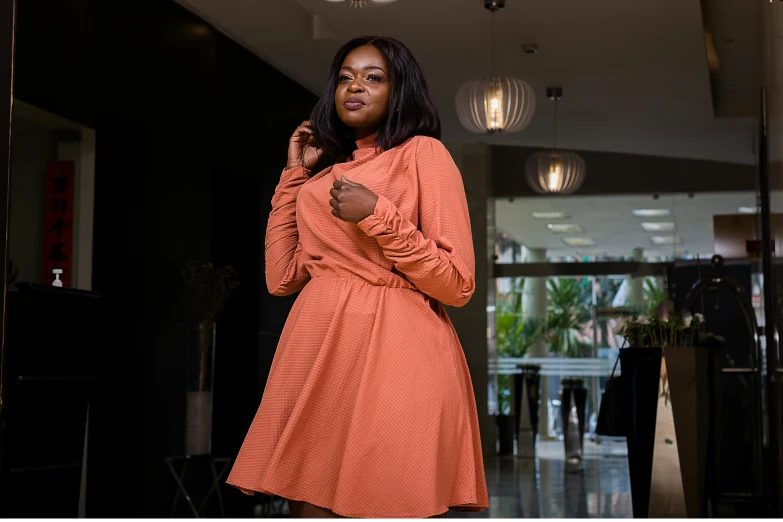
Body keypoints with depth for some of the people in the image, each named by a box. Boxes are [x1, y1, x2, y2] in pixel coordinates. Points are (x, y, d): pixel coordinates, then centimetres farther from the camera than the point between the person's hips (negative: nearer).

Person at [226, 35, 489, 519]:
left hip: (392, 354, -6)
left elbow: (456, 285, -4)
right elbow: (282, 277, 13)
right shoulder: (328, 176, 24)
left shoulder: (423, 152, 4)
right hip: (318, 352, 6)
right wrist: (295, 174, 17)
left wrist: (378, 216, -13)